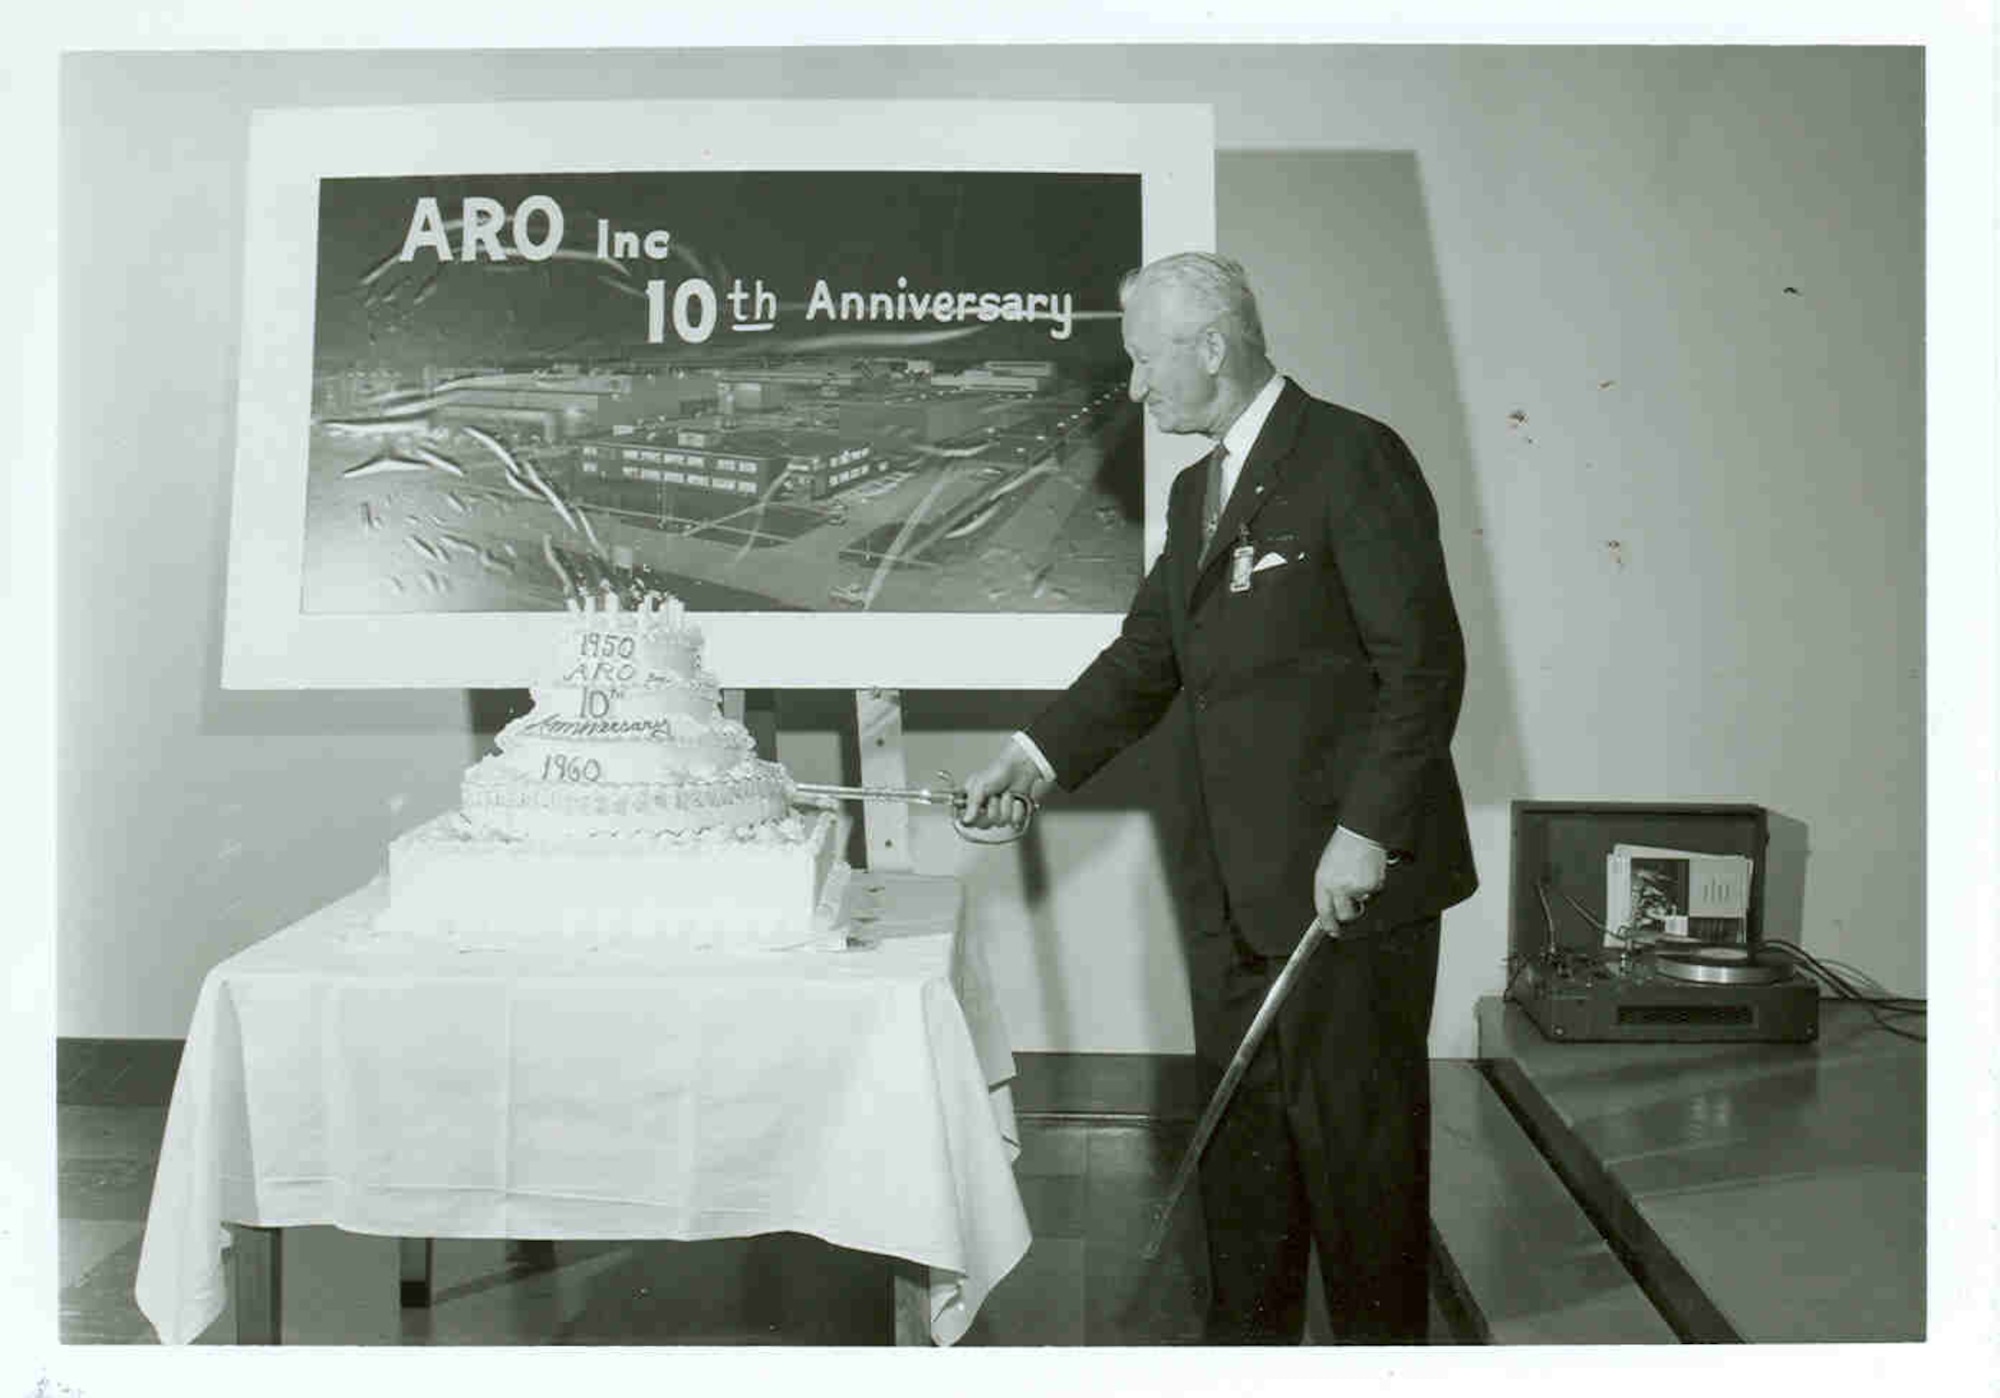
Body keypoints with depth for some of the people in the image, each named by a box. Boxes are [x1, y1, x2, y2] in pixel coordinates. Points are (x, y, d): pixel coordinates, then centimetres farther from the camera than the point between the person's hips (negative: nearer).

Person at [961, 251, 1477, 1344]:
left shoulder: (1353, 459, -10)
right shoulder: (1199, 489, 16)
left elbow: (1424, 662, -14)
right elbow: (1146, 657, 19)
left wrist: (1366, 833, -18)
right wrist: (1036, 757, 9)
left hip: (1349, 878, -8)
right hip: (1234, 883, 8)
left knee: (1355, 1131, 4)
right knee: (1240, 1126, 15)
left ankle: (1381, 1348, 22)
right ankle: (1246, 1343, 30)